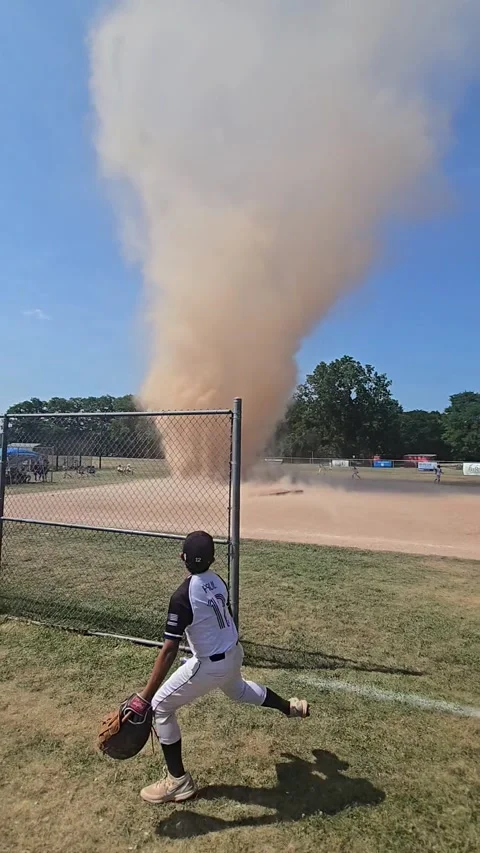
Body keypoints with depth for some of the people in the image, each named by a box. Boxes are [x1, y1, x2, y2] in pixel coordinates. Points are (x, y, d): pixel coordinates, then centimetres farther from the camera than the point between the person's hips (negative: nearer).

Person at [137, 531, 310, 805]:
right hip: (234, 653, 7)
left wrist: (145, 697, -25)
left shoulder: (183, 596, -27)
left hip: (211, 665, -7)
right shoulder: (217, 580, -6)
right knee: (237, 689, 39)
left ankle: (179, 782, 18)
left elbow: (169, 651, -28)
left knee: (160, 706, 10)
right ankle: (291, 706, 58)